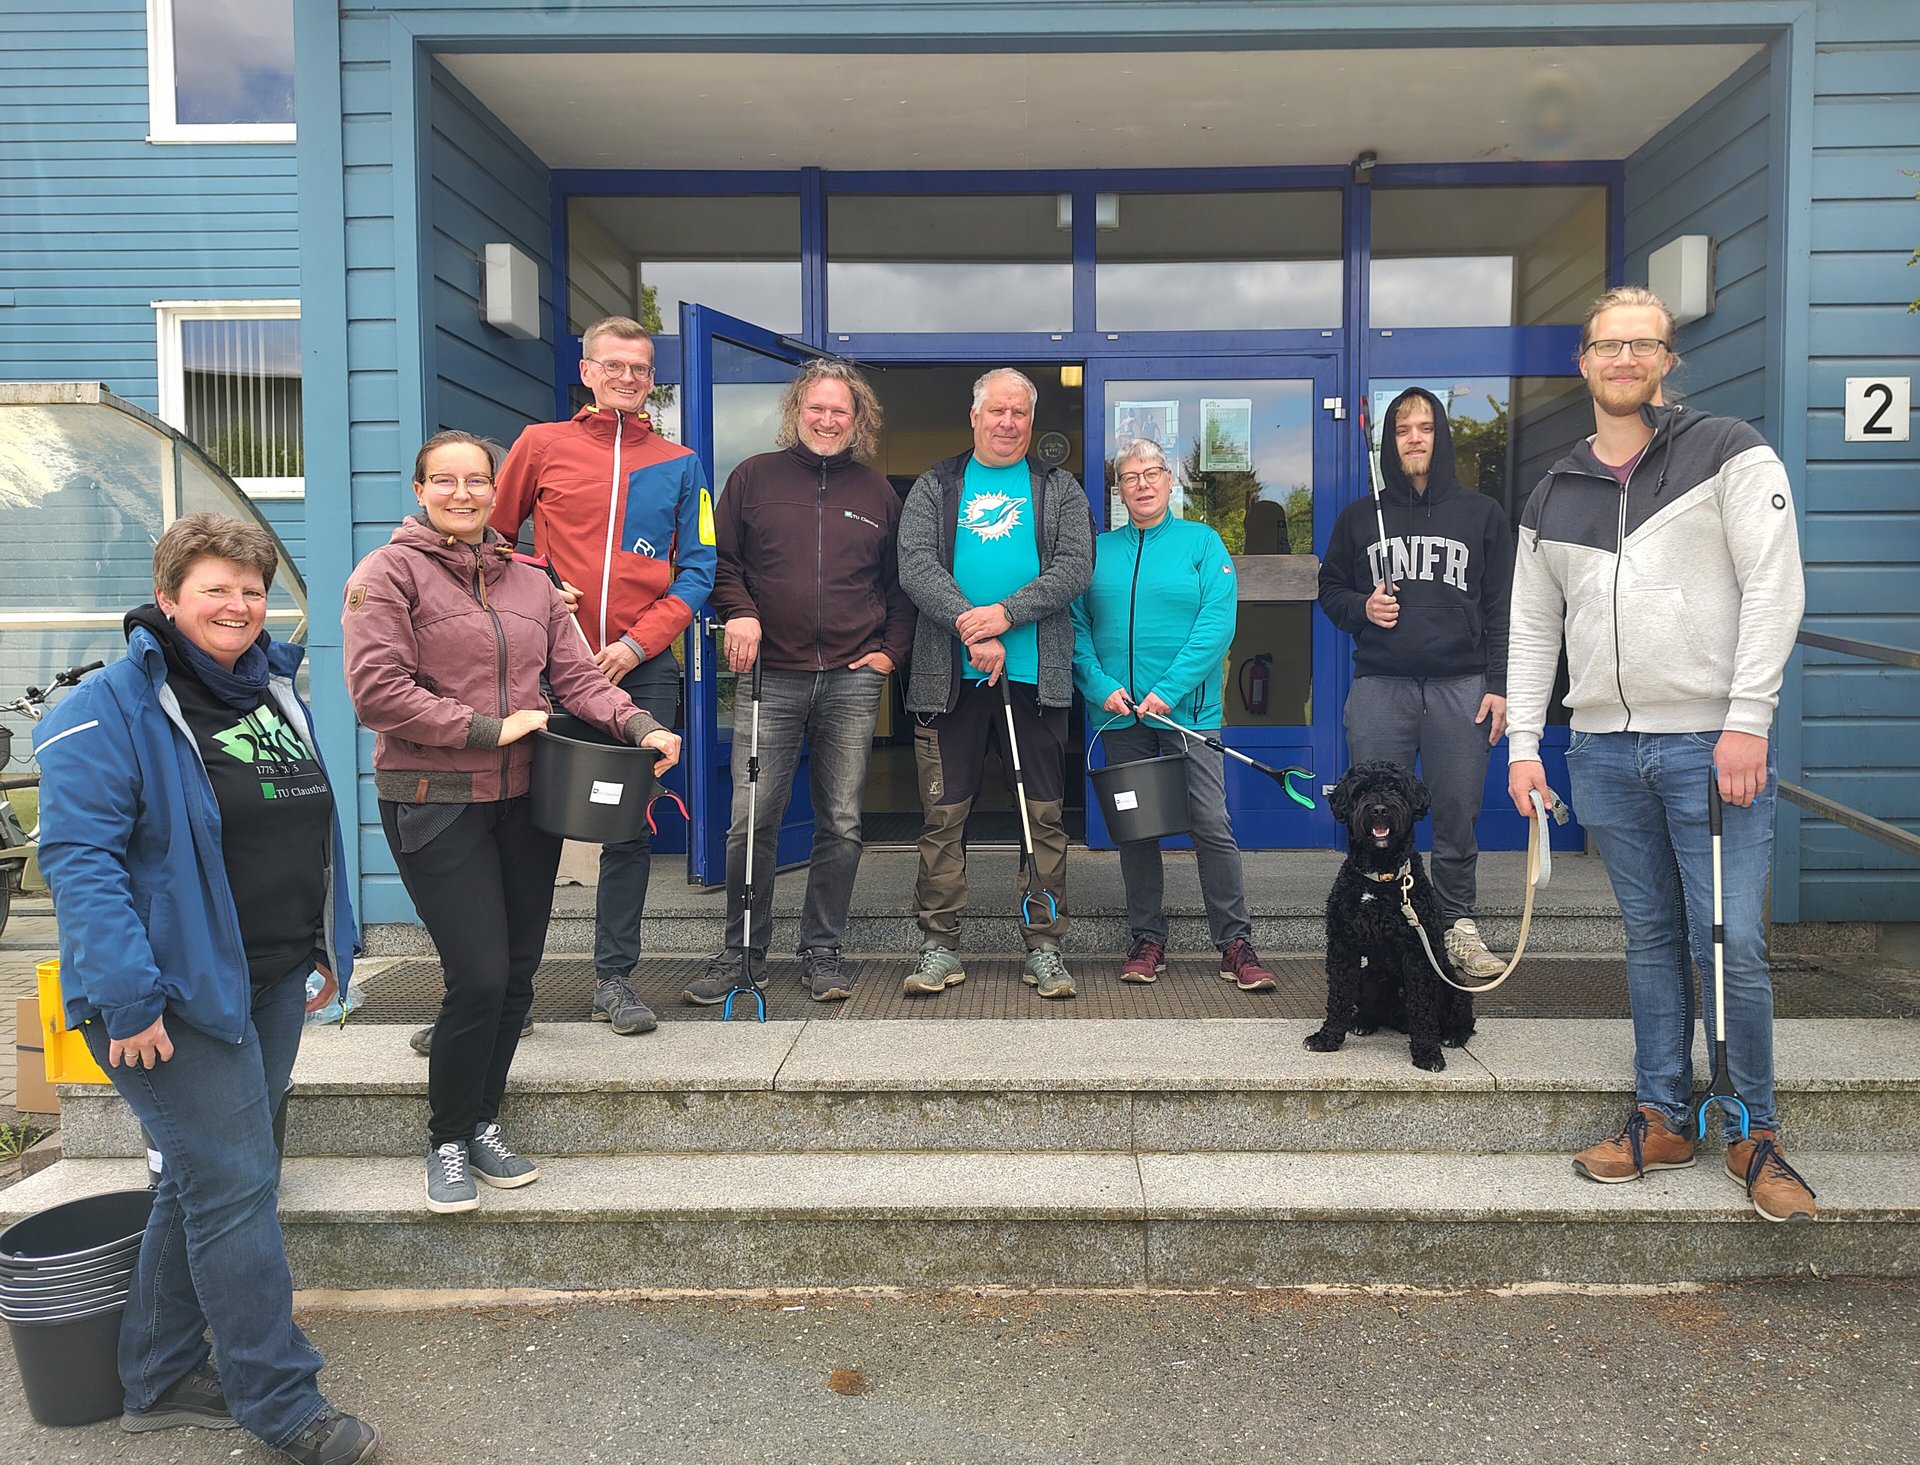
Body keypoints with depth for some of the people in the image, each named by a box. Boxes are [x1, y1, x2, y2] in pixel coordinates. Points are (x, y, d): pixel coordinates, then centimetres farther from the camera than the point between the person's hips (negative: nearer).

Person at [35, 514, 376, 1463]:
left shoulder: (275, 688, 10)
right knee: (234, 1186, -3)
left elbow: (313, 827, 18)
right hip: (180, 992, -8)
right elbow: (78, 857, -19)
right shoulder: (114, 709, -13)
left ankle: (158, 1380, 31)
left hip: (272, 983, 8)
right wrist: (126, 993, -24)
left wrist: (328, 943, 17)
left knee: (204, 1176, 16)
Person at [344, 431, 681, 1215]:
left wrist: (639, 725, -11)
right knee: (479, 975, -9)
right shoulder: (389, 572, -4)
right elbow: (377, 692, -14)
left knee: (517, 974, 10)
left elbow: (575, 674, 7)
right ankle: (448, 1141, 14)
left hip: (524, 799, 6)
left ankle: (482, 1124, 30)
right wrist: (487, 728, -16)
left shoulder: (529, 582, 13)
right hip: (435, 803, -6)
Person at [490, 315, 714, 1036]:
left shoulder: (679, 464, 10)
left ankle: (614, 976, 14)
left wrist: (639, 641, -7)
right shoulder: (542, 443, 8)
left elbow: (697, 569, 5)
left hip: (645, 670, 1)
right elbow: (491, 535, 13)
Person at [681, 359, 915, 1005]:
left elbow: (900, 583, 18)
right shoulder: (754, 477, 8)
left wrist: (891, 650, 7)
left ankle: (822, 951, 18)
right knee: (751, 822, -2)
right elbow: (721, 560, 9)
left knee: (841, 824, 5)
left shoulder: (877, 492, 13)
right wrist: (738, 612, -8)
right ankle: (743, 951, 14)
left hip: (852, 683, 2)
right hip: (770, 677, -1)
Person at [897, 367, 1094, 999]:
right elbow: (915, 564, -2)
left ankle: (1044, 948, 12)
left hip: (1035, 676, 0)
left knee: (1044, 815, 2)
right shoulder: (936, 485, 13)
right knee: (944, 813, 2)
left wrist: (1005, 614, -14)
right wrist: (972, 631, -14)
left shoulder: (1059, 489, 14)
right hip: (950, 676, 0)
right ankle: (941, 947, 12)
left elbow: (1075, 567, 0)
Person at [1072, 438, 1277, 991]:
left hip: (1188, 710, -3)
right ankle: (1147, 940, 19)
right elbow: (1077, 627, 6)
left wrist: (1168, 691, -16)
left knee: (1211, 825, -5)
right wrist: (1102, 687, -10)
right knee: (1134, 828, 8)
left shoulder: (1202, 542, 3)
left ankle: (1236, 944, 5)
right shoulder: (1098, 550, 10)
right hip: (1120, 714, 3)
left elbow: (1217, 624, -8)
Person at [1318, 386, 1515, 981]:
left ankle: (1460, 927, 13)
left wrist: (1498, 685, -1)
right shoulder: (1359, 517, 13)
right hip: (1379, 686, 1)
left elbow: (1502, 608, 7)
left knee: (1457, 816, 1)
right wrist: (1361, 608, -4)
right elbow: (1330, 589, 18)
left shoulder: (1481, 514, 11)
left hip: (1461, 686, 0)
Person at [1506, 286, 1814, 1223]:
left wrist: (1747, 722, -14)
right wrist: (1523, 742, 7)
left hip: (1713, 743, -4)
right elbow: (1534, 629, 15)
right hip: (1604, 749, 4)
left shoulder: (1728, 453, 0)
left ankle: (1755, 1134, 14)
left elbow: (1774, 588, -7)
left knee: (1731, 945, -4)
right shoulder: (1552, 495, 13)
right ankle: (1663, 1118, 22)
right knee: (1651, 940, 12)